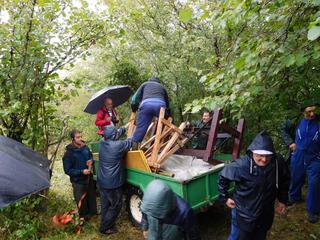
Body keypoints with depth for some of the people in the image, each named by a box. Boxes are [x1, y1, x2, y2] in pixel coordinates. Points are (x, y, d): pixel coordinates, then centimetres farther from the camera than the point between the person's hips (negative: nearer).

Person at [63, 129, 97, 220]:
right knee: (81, 201, 9)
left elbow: (91, 156, 16)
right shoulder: (69, 153, -20)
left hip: (89, 178, 6)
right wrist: (82, 172, -24)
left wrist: (90, 161, -7)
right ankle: (84, 217, 33)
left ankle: (93, 212, 45)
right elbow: (67, 170, -17)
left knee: (92, 197, 22)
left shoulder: (85, 147, -4)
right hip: (78, 181, -5)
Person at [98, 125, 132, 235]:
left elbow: (118, 132, 13)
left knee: (105, 204, 21)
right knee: (115, 206, 11)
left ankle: (105, 224, 37)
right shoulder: (118, 145, -23)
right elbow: (131, 141, -5)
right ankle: (105, 228, 20)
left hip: (102, 181, 7)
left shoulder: (102, 142, -3)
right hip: (113, 183, -7)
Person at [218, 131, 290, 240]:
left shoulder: (278, 163, -18)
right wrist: (225, 197, -6)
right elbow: (223, 177, -13)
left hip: (266, 215, 4)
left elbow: (285, 180, 4)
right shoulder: (241, 165, -29)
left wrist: (283, 200, 7)